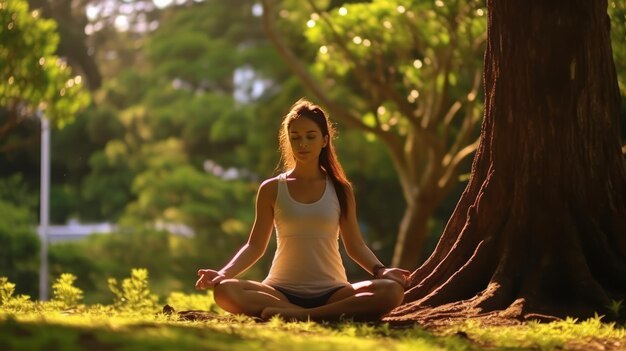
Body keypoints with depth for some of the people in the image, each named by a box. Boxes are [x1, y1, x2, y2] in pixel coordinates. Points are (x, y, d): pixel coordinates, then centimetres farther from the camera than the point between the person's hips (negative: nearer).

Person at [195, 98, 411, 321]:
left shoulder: (340, 190, 8)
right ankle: (328, 315, -34)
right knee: (225, 290, -32)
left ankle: (294, 315, -34)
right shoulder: (271, 190, 7)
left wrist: (380, 270, -12)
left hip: (331, 292, 1)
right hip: (282, 291, -1)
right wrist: (224, 273, -13)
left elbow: (355, 246, 8)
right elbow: (255, 246, 5)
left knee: (392, 290, -30)